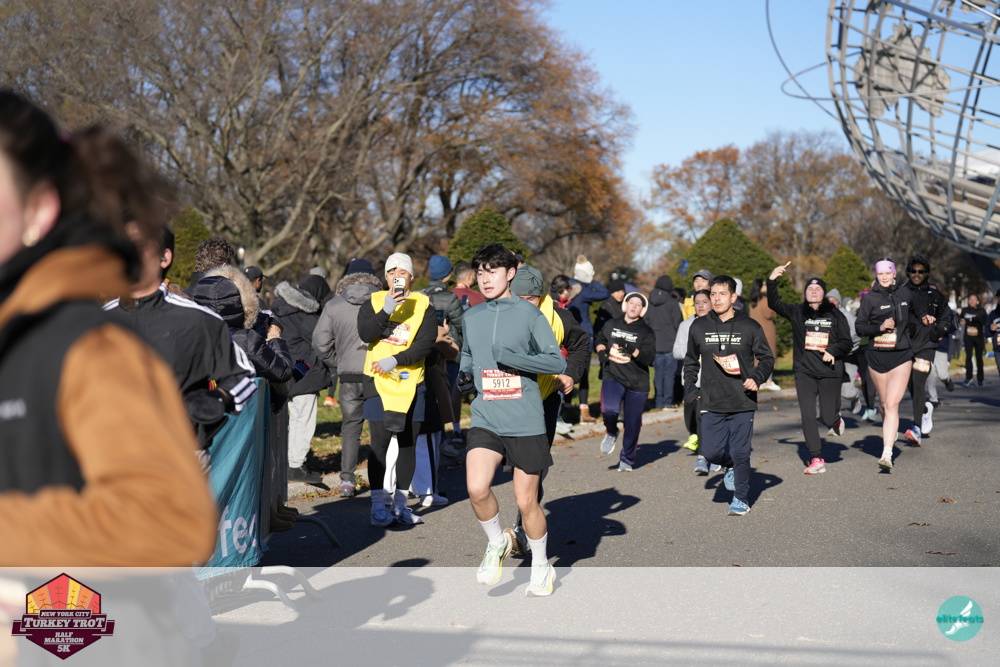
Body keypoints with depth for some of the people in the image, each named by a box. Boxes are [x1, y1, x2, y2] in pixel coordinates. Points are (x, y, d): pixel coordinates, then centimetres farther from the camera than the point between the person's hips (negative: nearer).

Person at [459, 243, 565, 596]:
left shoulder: (528, 313, -2)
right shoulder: (471, 317, 10)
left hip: (525, 422, -3)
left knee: (526, 501, 5)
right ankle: (496, 542, 11)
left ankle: (541, 567, 29)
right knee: (477, 488, -19)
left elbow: (557, 362, -7)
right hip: (485, 419, 3)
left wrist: (511, 357, -18)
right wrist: (464, 375, 5)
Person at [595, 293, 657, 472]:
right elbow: (600, 339, 28)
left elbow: (648, 357, -14)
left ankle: (627, 460, 26)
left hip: (637, 383, 0)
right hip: (613, 377, 0)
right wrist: (602, 352, 8)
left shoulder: (647, 332, 0)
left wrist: (632, 351, -30)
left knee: (632, 424, 5)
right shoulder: (611, 325, 7)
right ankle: (611, 433, 7)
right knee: (610, 409, -27)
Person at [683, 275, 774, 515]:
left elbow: (767, 358, 6)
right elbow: (691, 361, 17)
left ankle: (741, 498, 16)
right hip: (711, 404, 2)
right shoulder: (699, 327, 6)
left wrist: (757, 378, -12)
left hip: (743, 403, -2)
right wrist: (690, 389, 7)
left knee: (740, 453, -1)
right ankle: (731, 466, 32)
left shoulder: (749, 327, -1)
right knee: (711, 451, -2)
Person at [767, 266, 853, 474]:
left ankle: (836, 420, 38)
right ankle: (816, 459, 1)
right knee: (807, 416, -7)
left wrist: (833, 351, -16)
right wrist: (772, 281, -23)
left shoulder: (835, 316, 3)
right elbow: (774, 304, -9)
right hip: (804, 372, 1)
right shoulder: (797, 313, 4)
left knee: (827, 418, 0)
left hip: (830, 373, -1)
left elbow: (846, 343, 4)